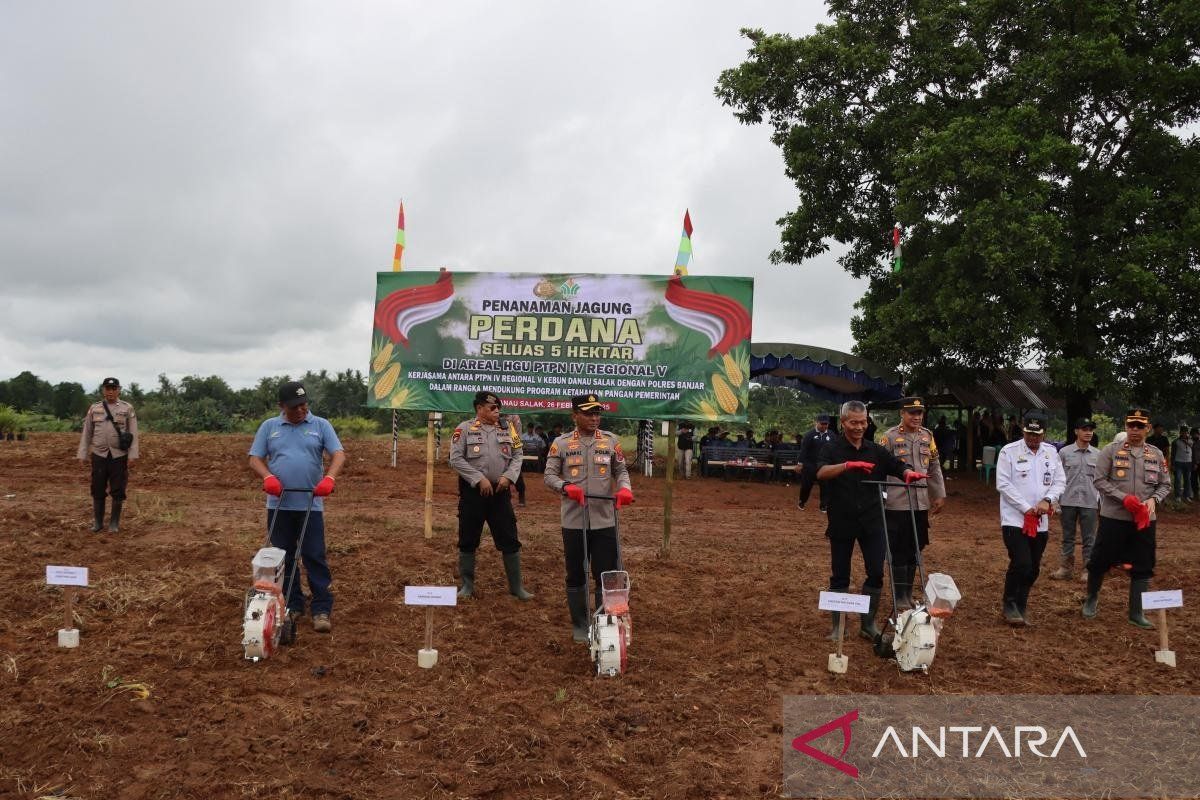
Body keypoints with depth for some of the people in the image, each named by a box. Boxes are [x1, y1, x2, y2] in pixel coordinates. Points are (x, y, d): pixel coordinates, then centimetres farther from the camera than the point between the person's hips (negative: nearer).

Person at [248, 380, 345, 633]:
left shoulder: (321, 425, 3)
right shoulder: (269, 427, 8)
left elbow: (338, 454, -6)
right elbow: (255, 459, 6)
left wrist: (329, 478, -24)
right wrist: (268, 477, -15)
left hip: (310, 505, -2)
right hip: (279, 505, 2)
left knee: (315, 557, -2)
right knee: (284, 558, 8)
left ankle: (322, 610, 1)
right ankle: (292, 606, 19)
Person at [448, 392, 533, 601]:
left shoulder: (507, 430, 9)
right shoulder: (465, 429, -2)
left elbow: (517, 455, 9)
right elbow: (456, 459, -9)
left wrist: (508, 476, -9)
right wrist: (479, 479, -15)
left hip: (500, 491, 3)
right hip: (473, 490, -3)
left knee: (510, 540, 4)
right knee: (468, 540, 7)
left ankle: (516, 586, 15)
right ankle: (467, 585, 21)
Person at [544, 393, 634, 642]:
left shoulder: (611, 441, 5)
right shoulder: (561, 443, 0)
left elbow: (621, 470, 10)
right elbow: (549, 475, 1)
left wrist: (625, 488, -11)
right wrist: (566, 487, -18)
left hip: (605, 520, 1)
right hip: (573, 521, -1)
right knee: (576, 575, 10)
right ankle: (580, 626, 25)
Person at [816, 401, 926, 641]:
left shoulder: (876, 450, 8)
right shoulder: (832, 448, -4)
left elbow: (898, 466, 2)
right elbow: (821, 472, -22)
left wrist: (910, 473, -22)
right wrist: (848, 465, -38)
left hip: (871, 522, 3)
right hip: (841, 523, -3)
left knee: (876, 573, 2)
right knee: (840, 576, 6)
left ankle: (868, 624, 17)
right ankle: (837, 625, 18)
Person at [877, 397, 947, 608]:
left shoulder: (927, 436, 10)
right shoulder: (890, 436, -7)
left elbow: (935, 468, 15)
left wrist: (940, 495, 13)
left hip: (921, 504, 5)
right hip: (897, 504, -5)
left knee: (914, 551, 12)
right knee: (899, 552, 1)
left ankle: (909, 594, 25)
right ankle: (900, 597, 11)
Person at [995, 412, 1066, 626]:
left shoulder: (1051, 453, 7)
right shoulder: (1009, 451, -7)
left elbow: (1060, 481, 7)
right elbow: (1003, 484, -10)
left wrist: (1047, 500, -12)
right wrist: (1026, 508, -14)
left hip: (1041, 522, 5)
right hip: (1015, 519, -5)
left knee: (1033, 568, 10)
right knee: (1021, 563, -14)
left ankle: (1021, 606, 26)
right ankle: (1009, 606, 4)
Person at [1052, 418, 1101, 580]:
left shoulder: (1098, 454, 5)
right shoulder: (1064, 452, 0)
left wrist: (1102, 503, 3)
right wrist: (1056, 503, -2)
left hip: (1089, 502, 1)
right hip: (1068, 501, 0)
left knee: (1089, 538, 5)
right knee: (1068, 537, 9)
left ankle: (1088, 570, 13)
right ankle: (1067, 567, 17)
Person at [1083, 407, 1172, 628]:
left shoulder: (1157, 455, 7)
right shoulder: (1111, 451, -3)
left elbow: (1165, 485, 11)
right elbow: (1100, 480, -6)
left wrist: (1153, 499, -9)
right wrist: (1124, 498, -17)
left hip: (1145, 519, 3)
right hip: (1113, 517, -3)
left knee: (1142, 567, 6)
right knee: (1100, 561, 4)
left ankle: (1136, 612, 17)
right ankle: (1091, 599, 27)